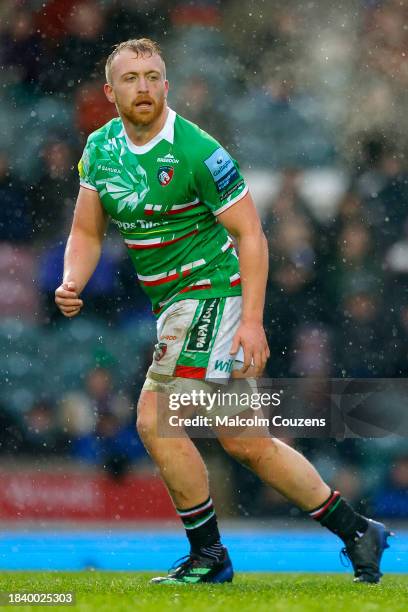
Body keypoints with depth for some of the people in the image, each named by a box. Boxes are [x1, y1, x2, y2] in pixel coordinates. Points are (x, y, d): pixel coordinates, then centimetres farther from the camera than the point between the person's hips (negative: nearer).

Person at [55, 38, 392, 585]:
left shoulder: (196, 151, -16)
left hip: (211, 290, -8)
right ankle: (356, 531, 17)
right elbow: (87, 232, 11)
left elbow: (250, 233, -14)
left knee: (156, 421, -13)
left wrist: (251, 320, -22)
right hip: (176, 303, 8)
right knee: (244, 441, 9)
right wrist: (72, 283, -9)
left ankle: (208, 555, -1)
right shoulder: (100, 148, 5)